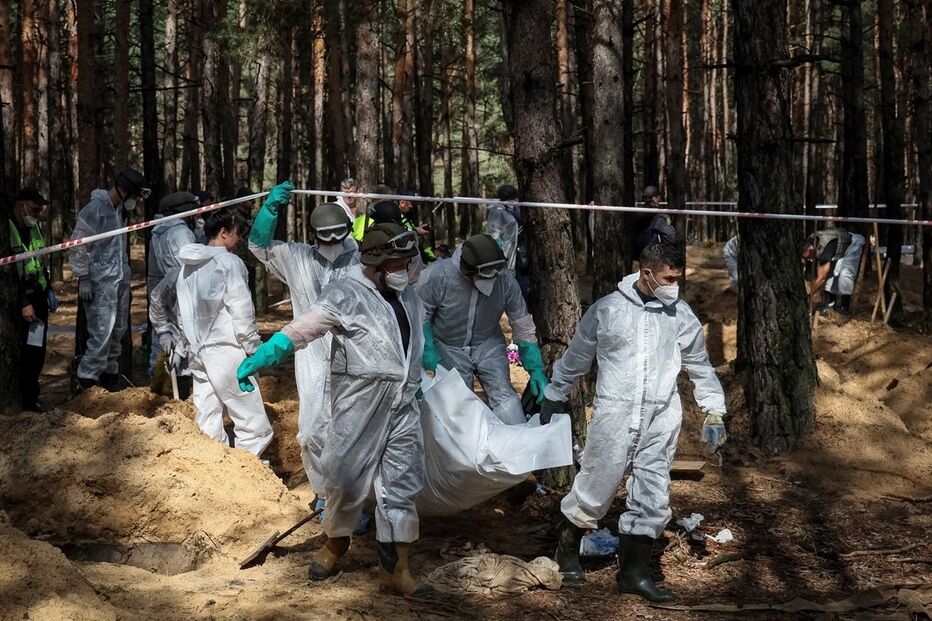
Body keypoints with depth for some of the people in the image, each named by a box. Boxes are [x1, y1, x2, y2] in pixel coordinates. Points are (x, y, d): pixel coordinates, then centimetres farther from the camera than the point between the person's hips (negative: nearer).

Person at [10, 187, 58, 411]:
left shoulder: (34, 228, 11)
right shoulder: (8, 230, -16)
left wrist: (49, 290, 15)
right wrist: (22, 304, -20)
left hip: (37, 299, 8)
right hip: (17, 303, -8)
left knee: (36, 351, 9)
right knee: (17, 353, -5)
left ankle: (30, 397, 17)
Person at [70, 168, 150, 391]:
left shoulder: (120, 210, 13)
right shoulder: (94, 210, -13)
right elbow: (77, 247, -14)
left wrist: (126, 275, 17)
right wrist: (83, 279, -16)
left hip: (121, 280, 9)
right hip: (101, 282, -9)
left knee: (119, 330, 12)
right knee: (102, 331, -13)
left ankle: (110, 372, 23)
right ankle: (88, 377, -6)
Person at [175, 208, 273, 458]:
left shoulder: (187, 265, 12)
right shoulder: (228, 262, -10)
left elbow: (182, 314, 15)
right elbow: (242, 312, -12)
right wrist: (254, 349, -4)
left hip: (198, 352, 8)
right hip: (226, 350, -8)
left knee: (208, 423, 10)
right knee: (253, 423, -4)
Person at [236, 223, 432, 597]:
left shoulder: (408, 296, 12)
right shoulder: (346, 296, -10)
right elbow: (300, 331, -18)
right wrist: (256, 362, -27)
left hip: (403, 409, 5)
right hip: (359, 407, -5)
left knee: (401, 485, 2)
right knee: (348, 480, 3)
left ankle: (395, 568, 7)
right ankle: (335, 544, 29)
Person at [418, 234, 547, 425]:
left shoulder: (505, 279, -19)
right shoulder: (441, 275, -25)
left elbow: (523, 325, -7)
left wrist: (536, 369, -7)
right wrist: (427, 349, -18)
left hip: (488, 345, 1)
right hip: (450, 349, -1)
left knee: (504, 395, -13)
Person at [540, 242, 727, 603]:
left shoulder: (681, 316, 4)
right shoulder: (607, 310, -2)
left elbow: (700, 367, 14)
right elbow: (575, 359, 10)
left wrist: (714, 413, 10)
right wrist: (552, 399, 17)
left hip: (661, 419, 3)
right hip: (613, 415, -2)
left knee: (652, 499, 2)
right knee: (595, 490, 2)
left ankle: (633, 572, 15)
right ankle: (568, 549, 28)